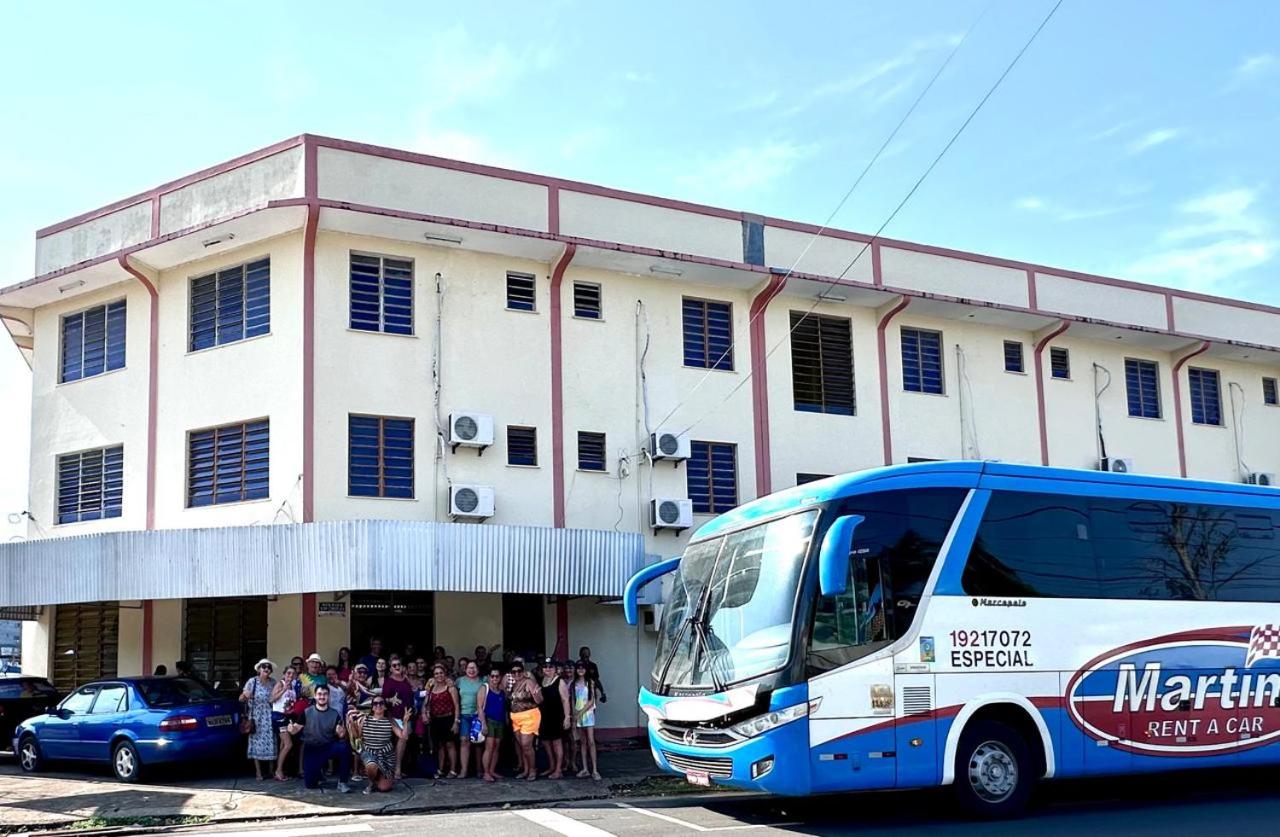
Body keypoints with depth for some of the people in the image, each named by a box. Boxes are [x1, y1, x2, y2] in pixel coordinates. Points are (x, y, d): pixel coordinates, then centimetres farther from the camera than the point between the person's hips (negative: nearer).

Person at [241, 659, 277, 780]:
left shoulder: (273, 682, 4)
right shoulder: (252, 681, -6)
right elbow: (241, 699, -8)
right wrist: (245, 695, -29)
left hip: (269, 718, 3)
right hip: (256, 717, -2)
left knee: (270, 743, 0)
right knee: (257, 743, -3)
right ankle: (258, 772, 2)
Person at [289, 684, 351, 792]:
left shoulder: (334, 714, 0)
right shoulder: (307, 712, -3)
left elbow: (341, 735, -3)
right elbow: (295, 730, -5)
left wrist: (342, 732, -28)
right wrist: (291, 729, -29)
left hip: (329, 747, 0)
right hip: (311, 750, 0)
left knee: (344, 748, -32)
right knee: (309, 785, -9)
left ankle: (342, 782, -18)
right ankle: (318, 771, 29)